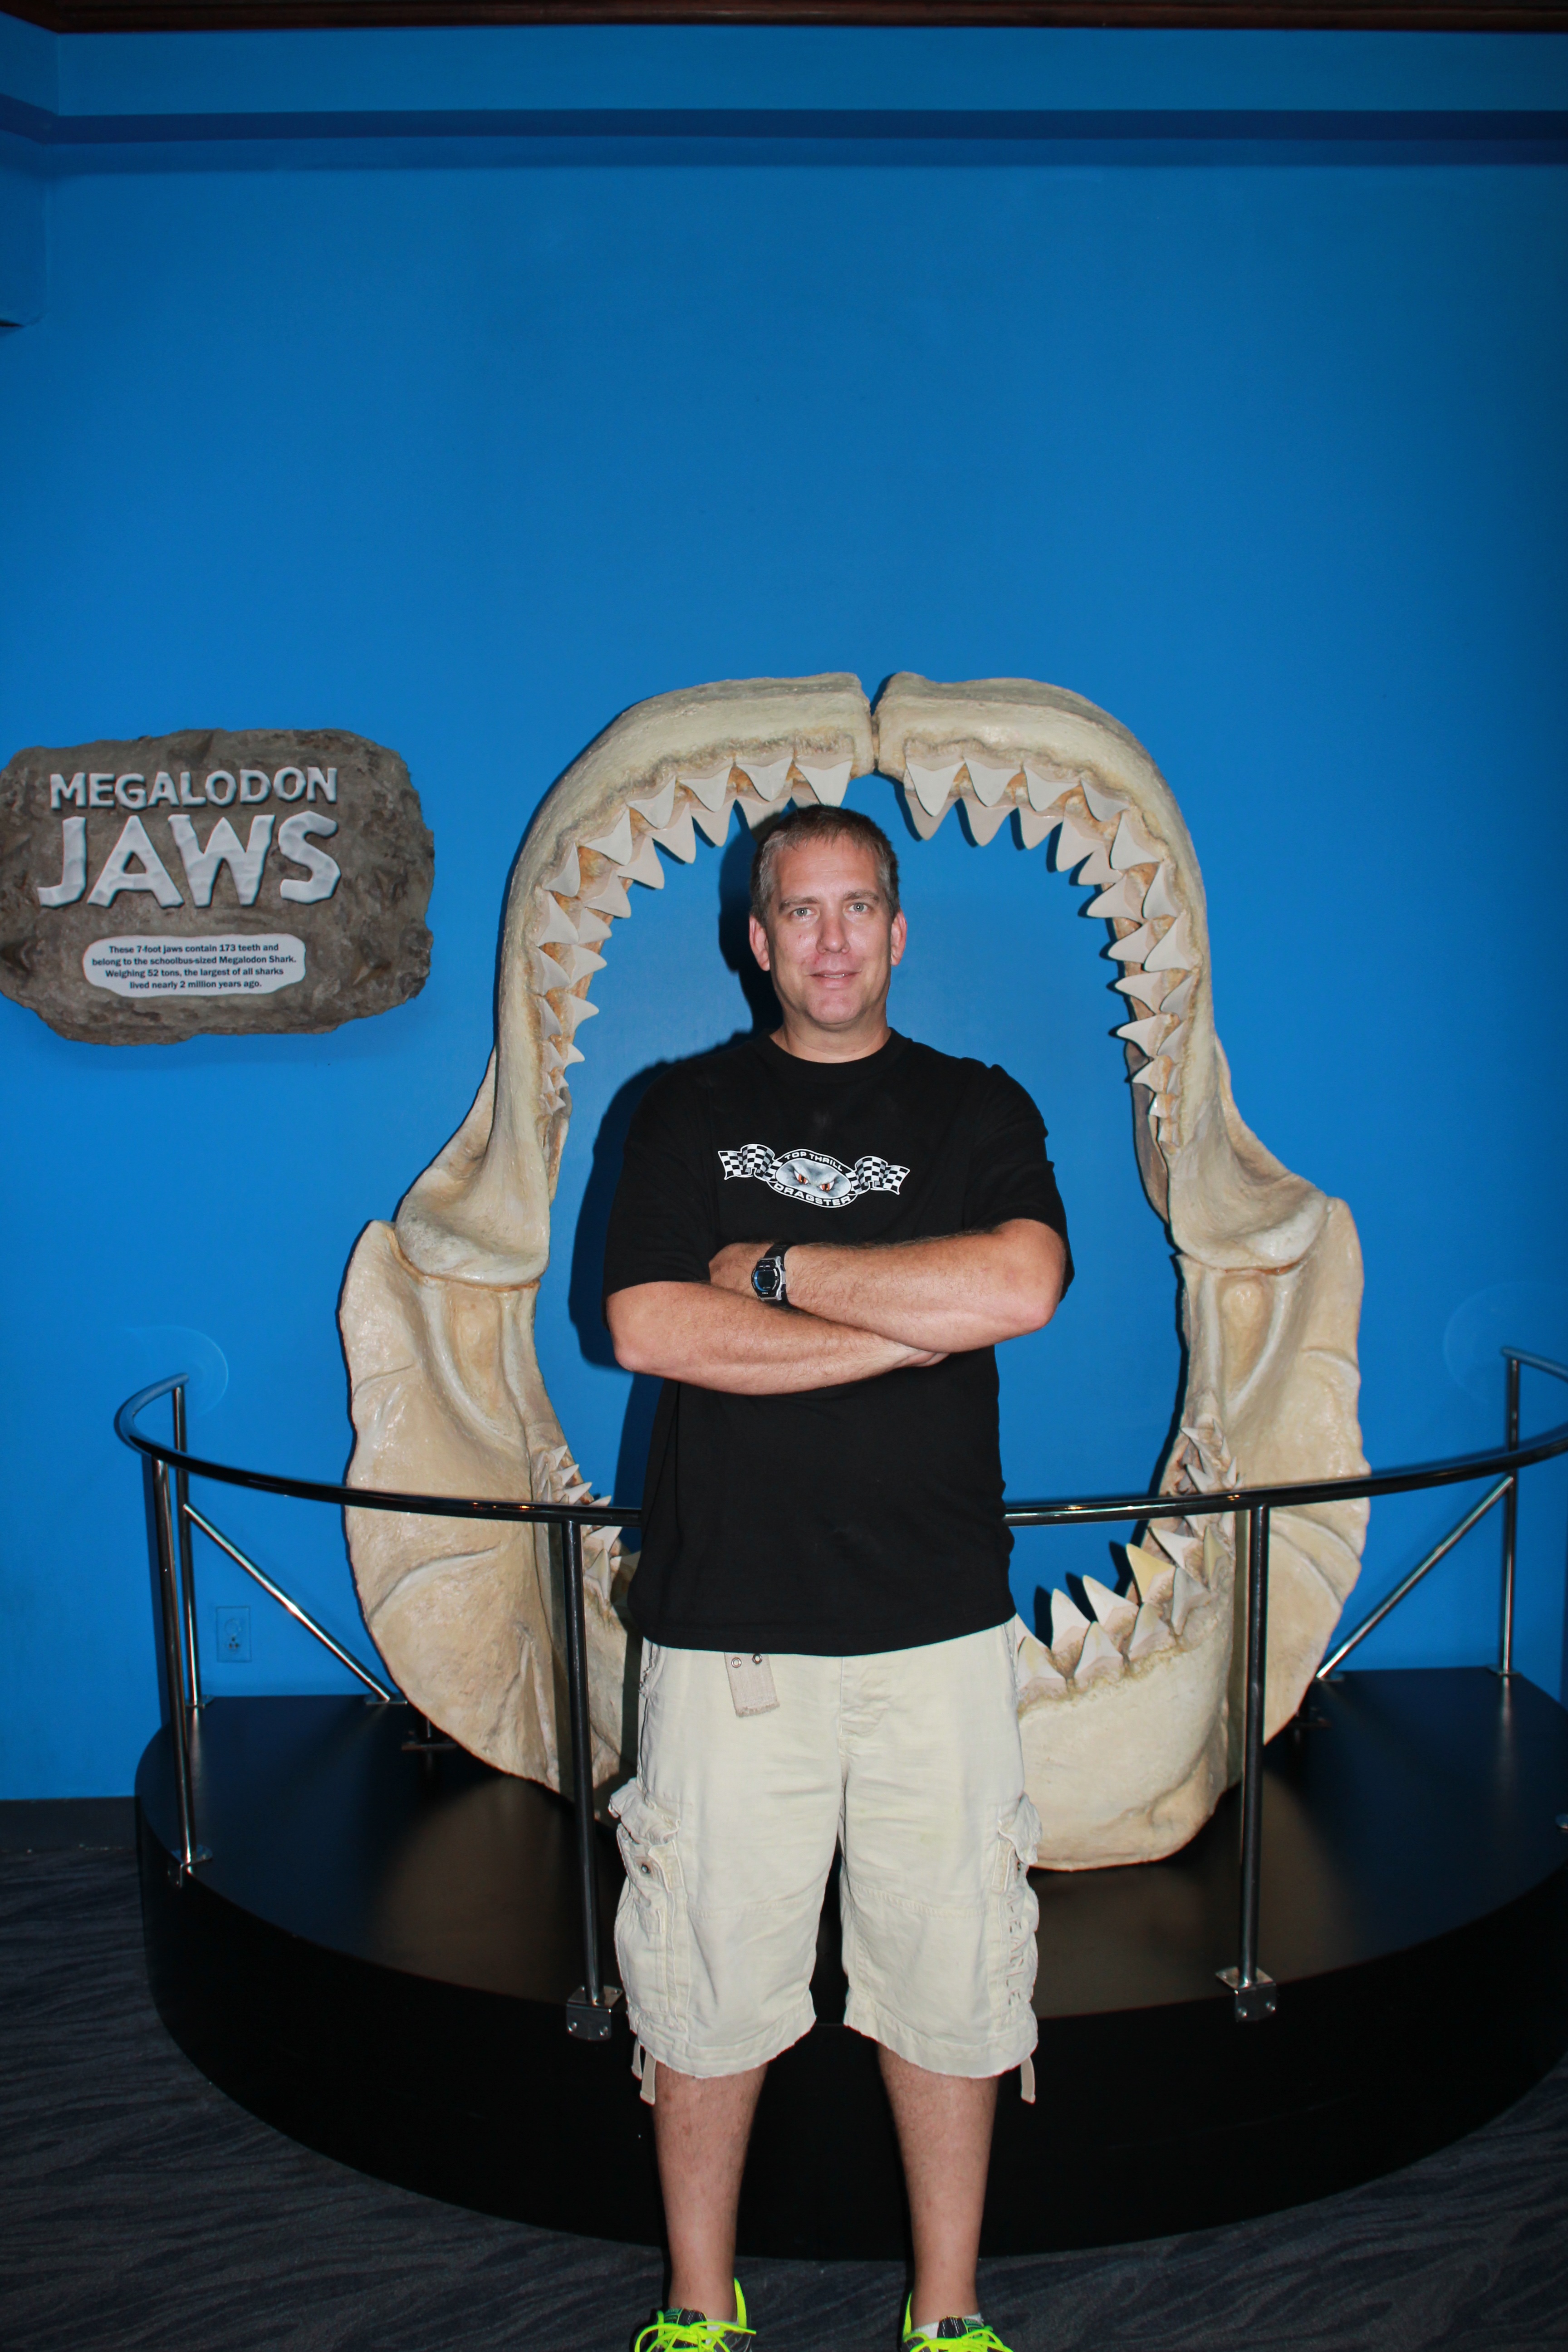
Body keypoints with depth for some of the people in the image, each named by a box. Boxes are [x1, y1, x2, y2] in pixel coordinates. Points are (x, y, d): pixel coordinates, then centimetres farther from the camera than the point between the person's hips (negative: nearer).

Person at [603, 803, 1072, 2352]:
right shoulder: (686, 1110, 7)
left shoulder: (978, 1110, 8)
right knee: (709, 1975, 8)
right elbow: (647, 1326, -8)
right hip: (726, 1621, 0)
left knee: (947, 1977, 9)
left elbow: (1022, 1286, -12)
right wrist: (913, 1324, -9)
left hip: (937, 1624, 1)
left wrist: (783, 1266, -9)